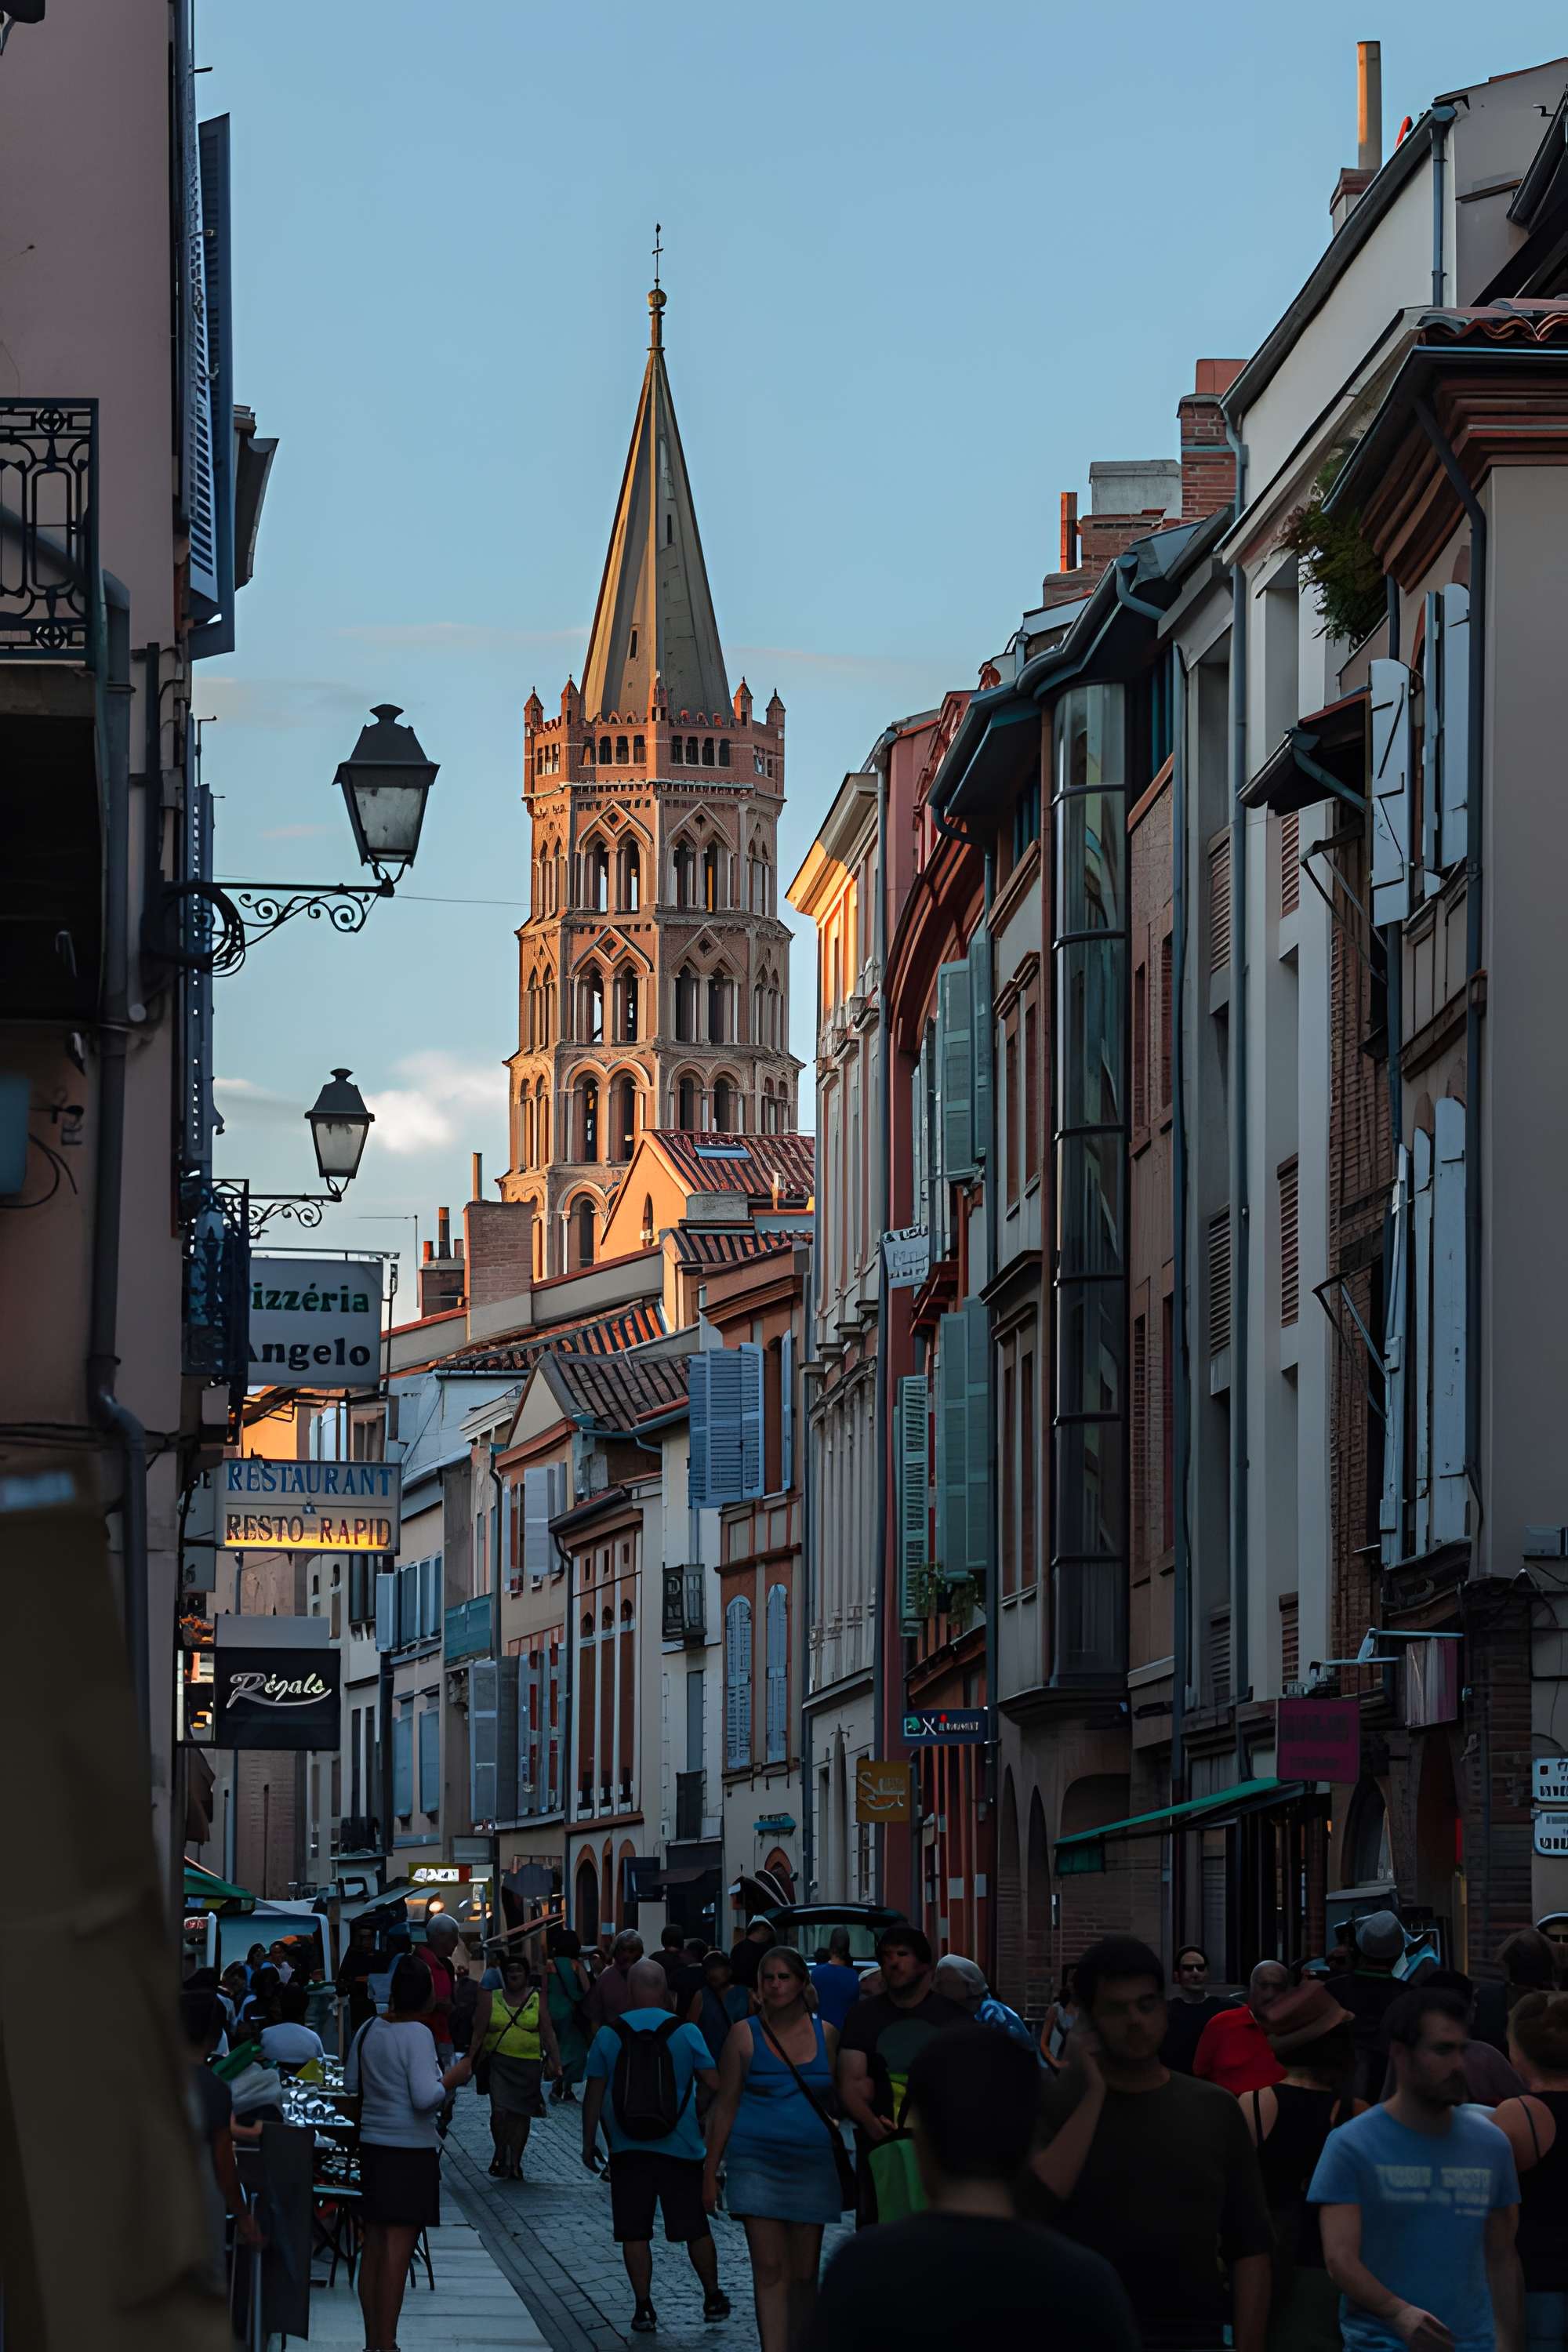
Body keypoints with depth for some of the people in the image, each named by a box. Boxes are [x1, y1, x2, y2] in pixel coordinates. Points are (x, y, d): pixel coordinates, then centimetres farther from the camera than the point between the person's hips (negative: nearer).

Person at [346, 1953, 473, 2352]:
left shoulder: (369, 2030, 7)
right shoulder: (417, 2035, -15)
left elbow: (350, 2084, 18)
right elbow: (426, 2098, -22)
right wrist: (454, 2076, -6)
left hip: (372, 2148, 8)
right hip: (411, 2152, -8)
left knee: (374, 2247, 13)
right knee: (397, 2252, -5)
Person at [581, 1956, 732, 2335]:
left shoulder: (608, 2035, -2)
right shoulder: (685, 2033, -5)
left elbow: (593, 2095, 1)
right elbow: (715, 2084, -4)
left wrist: (588, 2143, 10)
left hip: (628, 2148, 0)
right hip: (680, 2147, 0)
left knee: (634, 2233, 5)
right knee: (695, 2227, 11)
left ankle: (643, 2307, 1)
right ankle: (713, 2297, 20)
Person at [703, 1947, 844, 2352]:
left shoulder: (825, 2035, 6)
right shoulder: (745, 2035, 1)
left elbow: (839, 2101, 16)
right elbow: (725, 2106, 4)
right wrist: (711, 2171, 2)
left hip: (812, 2164, 2)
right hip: (757, 2162, -2)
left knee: (804, 2272, 6)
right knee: (769, 2269, -10)